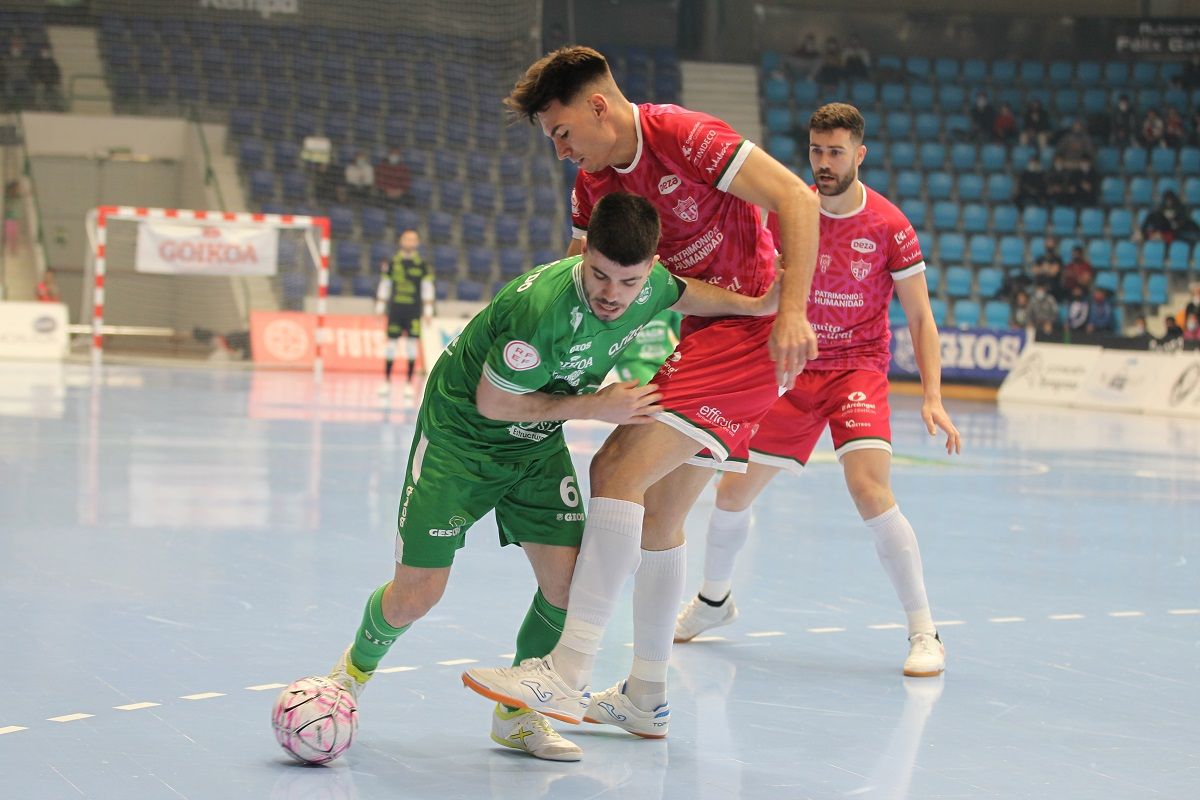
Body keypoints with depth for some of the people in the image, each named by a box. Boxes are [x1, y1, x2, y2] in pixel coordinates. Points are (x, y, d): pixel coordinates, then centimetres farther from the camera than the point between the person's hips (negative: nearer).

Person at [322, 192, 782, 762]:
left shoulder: (651, 286, -16)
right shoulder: (544, 307, -38)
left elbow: (683, 293, 12)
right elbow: (491, 402, -25)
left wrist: (755, 304, -3)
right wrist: (595, 406, -22)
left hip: (538, 443, 6)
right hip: (459, 434, -6)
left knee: (568, 582, -7)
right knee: (416, 595, -6)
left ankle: (515, 712, 15)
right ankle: (358, 666, 27)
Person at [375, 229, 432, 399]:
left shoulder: (423, 265, 3)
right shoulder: (392, 263, 6)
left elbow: (427, 289, 3)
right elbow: (384, 286, 10)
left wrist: (428, 312, -2)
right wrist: (380, 308, 7)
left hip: (413, 311, -1)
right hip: (395, 310, 1)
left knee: (412, 345, -3)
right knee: (391, 344, 1)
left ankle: (409, 383, 2)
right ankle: (387, 381, 8)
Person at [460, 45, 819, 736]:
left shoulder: (682, 135, -16)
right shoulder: (593, 183, 11)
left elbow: (797, 199, -20)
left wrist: (792, 311, -26)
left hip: (751, 333, -9)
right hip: (691, 341, 9)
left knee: (619, 470, -20)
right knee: (657, 515, 12)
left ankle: (567, 676, -22)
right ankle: (646, 700, 24)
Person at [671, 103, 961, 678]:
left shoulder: (889, 226, -11)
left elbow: (920, 318, -6)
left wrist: (932, 398, -15)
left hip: (858, 367, -4)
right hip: (792, 369, 4)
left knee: (871, 491, -24)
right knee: (733, 489, 4)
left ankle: (923, 634, -15)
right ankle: (714, 599, 33)